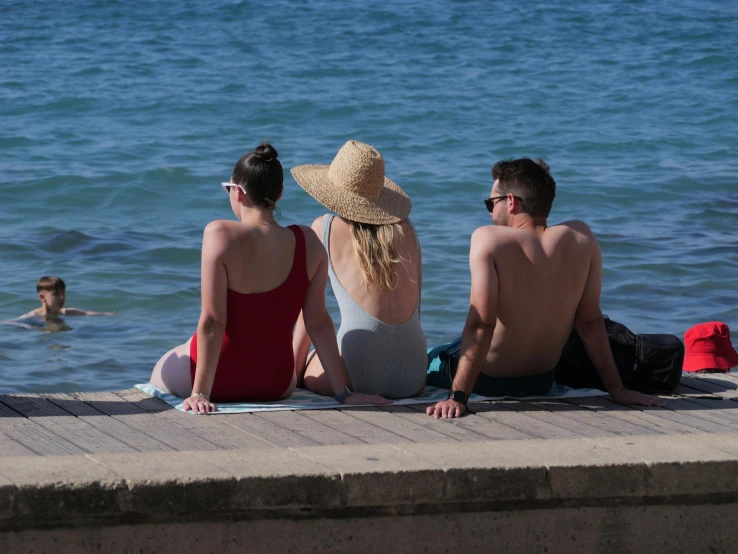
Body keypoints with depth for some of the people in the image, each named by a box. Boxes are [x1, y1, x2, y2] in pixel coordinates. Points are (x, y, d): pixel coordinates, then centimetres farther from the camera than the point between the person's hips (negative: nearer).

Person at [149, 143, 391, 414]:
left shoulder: (220, 236, -22)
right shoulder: (308, 243, -11)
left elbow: (212, 321, -23)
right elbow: (319, 323, -8)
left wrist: (200, 393, -20)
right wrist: (342, 393, -2)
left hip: (221, 379, -3)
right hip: (276, 385, 3)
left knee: (163, 371, 31)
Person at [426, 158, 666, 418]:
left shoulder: (488, 240, -24)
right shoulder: (580, 237, -12)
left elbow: (481, 324, -30)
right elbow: (591, 321, -8)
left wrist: (457, 397, -32)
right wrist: (617, 389, -1)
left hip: (487, 379, -5)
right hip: (540, 384, 5)